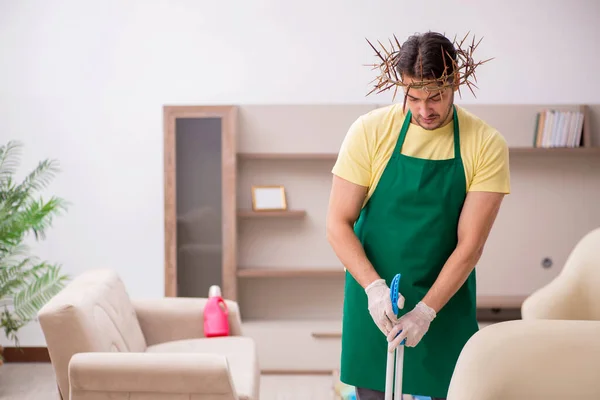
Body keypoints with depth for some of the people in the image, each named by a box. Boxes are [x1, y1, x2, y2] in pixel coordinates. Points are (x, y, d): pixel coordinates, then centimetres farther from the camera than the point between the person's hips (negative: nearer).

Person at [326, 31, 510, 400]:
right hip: (374, 299, 0)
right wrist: (373, 286, -21)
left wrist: (425, 311, -19)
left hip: (446, 301, 0)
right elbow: (338, 224, -7)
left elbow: (470, 245, -11)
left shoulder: (487, 145, -10)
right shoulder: (370, 131, -9)